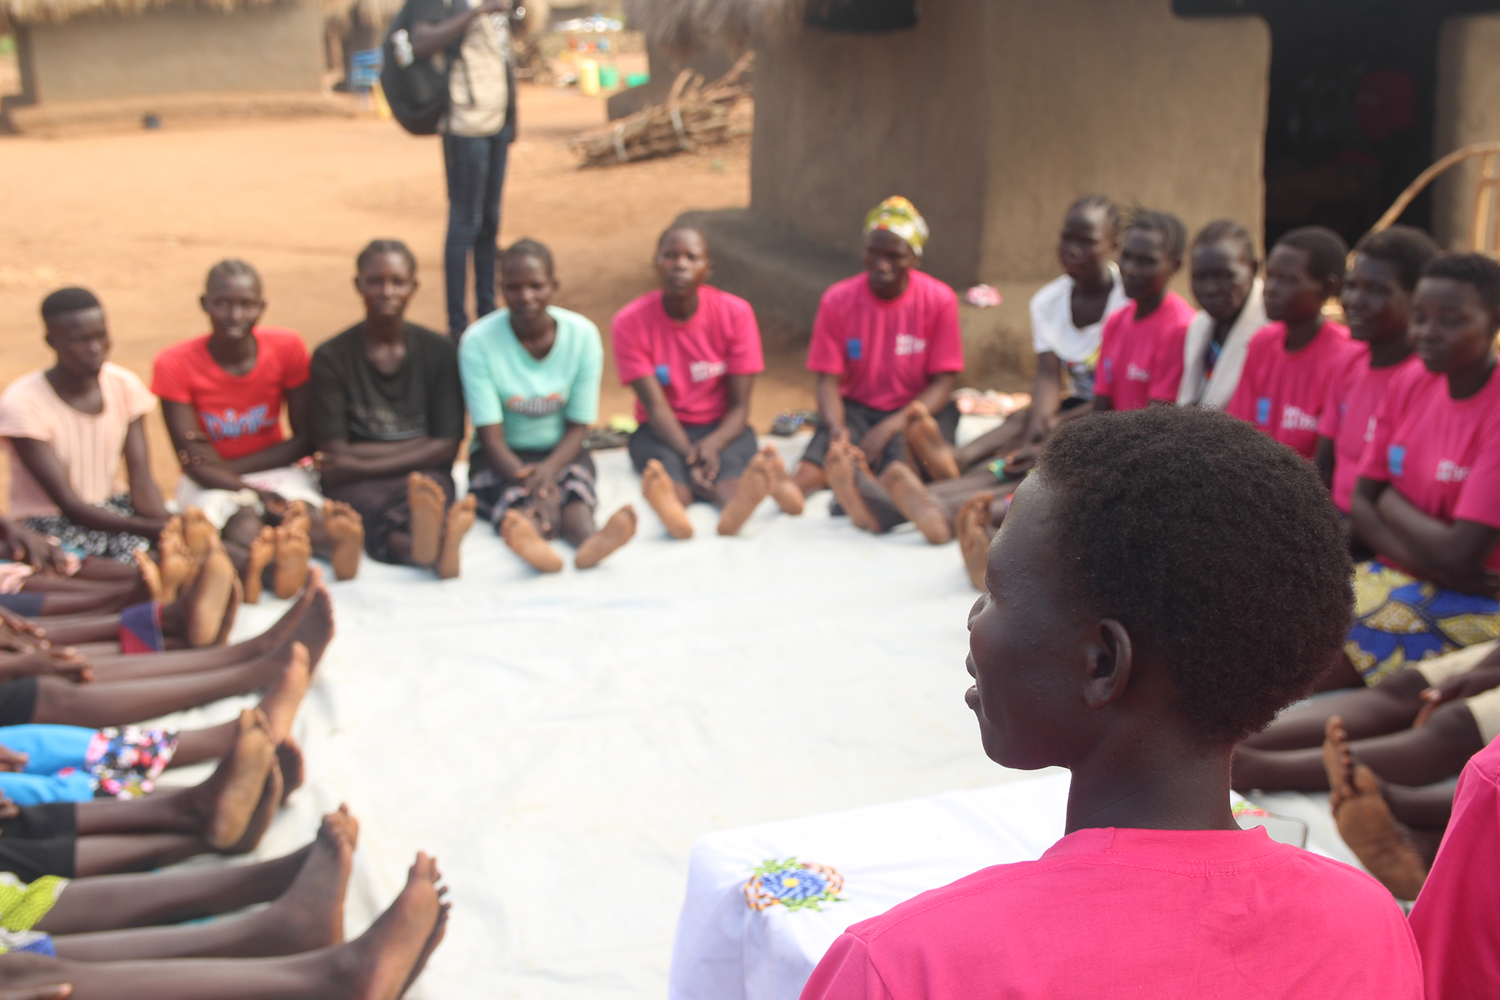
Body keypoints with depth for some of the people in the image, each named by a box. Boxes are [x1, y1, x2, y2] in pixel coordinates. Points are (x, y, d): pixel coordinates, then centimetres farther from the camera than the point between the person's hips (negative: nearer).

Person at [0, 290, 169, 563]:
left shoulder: (125, 386, -1)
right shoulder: (22, 404, -17)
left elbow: (141, 481, -7)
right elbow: (69, 504, -22)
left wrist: (167, 528, -29)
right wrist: (150, 528, -35)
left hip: (114, 509, 5)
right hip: (50, 525, -5)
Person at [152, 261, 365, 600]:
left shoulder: (287, 347, -7)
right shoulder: (175, 365, -13)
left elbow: (305, 440, -5)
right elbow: (194, 463, -16)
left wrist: (231, 467, -14)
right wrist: (257, 494, -32)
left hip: (275, 469, 2)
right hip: (212, 484, -2)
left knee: (304, 511, -35)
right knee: (245, 527, -37)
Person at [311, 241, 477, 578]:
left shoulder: (439, 351, 8)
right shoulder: (331, 358, 4)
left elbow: (447, 446, 1)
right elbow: (335, 453, -1)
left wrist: (362, 464, -6)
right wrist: (417, 447, -4)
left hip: (422, 474, 1)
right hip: (357, 485, -1)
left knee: (427, 490, -37)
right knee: (380, 515, -38)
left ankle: (428, 539, -72)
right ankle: (440, 549, -71)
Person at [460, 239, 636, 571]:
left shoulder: (582, 335, -8)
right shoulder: (478, 341, -13)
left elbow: (577, 427, -5)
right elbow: (490, 435, -16)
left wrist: (548, 469, -26)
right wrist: (530, 483, -33)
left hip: (560, 452, 2)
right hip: (502, 457, -1)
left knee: (575, 480, -33)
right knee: (513, 495, -35)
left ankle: (587, 538, -65)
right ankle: (531, 541, -68)